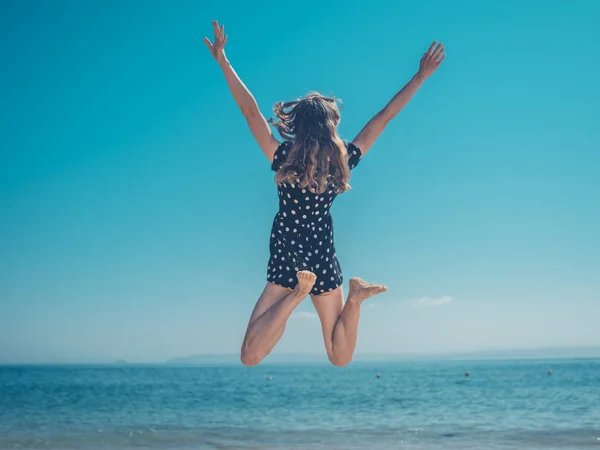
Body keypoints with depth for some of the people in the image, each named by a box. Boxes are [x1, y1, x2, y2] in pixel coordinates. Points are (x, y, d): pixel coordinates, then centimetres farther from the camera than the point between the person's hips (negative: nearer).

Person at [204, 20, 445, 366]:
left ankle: (296, 294, -24)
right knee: (340, 359, 16)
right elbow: (384, 118, 1)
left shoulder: (283, 159, -14)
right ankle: (354, 298, -12)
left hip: (285, 264, -3)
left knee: (251, 358, -6)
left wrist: (222, 60, -6)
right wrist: (422, 75, 8)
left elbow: (250, 110, -12)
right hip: (325, 262, 3)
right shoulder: (344, 161, -6)